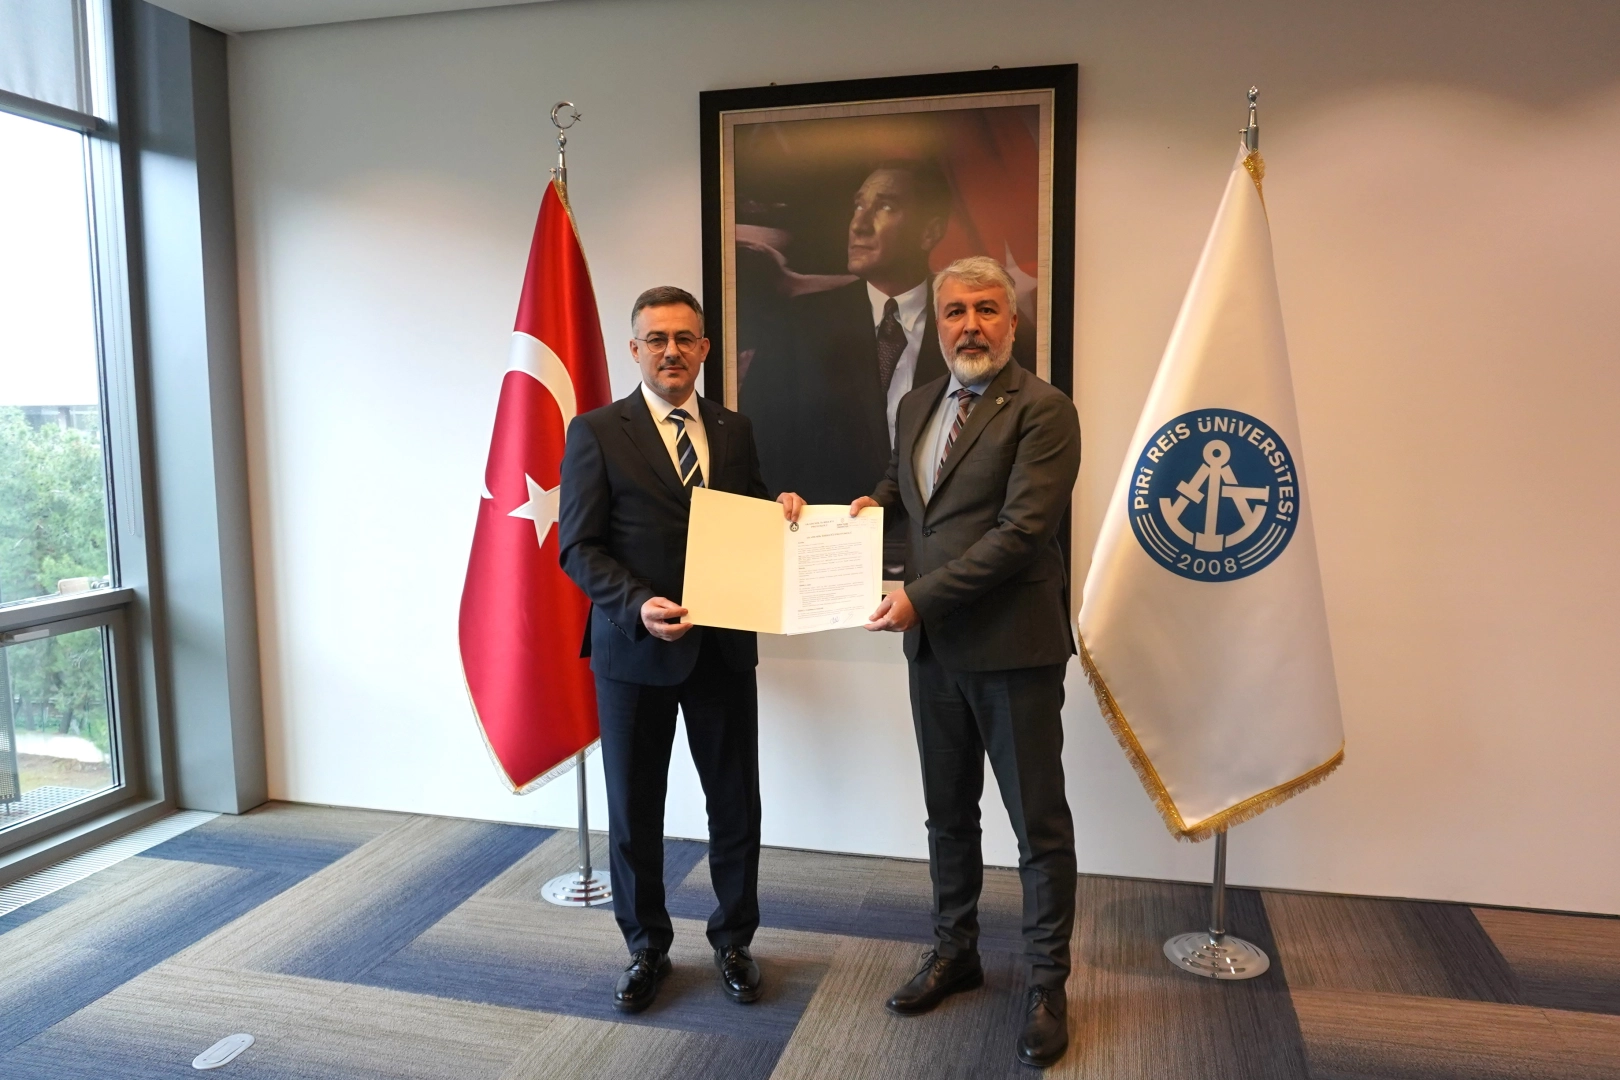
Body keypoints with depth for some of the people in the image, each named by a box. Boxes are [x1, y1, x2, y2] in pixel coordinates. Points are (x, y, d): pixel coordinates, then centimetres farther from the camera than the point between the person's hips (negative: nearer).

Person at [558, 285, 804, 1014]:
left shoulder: (735, 431, 8)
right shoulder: (596, 432, -4)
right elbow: (577, 547, -8)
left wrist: (781, 514, -7)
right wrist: (639, 606, -23)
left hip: (724, 646, 3)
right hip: (633, 647, -3)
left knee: (736, 803, 11)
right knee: (634, 810, 11)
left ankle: (733, 941, 31)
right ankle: (646, 947, 31)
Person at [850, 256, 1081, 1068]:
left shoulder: (1043, 410, -12)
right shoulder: (916, 405, 11)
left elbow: (1021, 531, -19)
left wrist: (920, 597, -21)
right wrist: (876, 500, 4)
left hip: (1014, 649, -6)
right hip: (933, 647, 7)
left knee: (1038, 821, 7)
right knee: (948, 811, 18)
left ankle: (1046, 983, 23)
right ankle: (954, 951, 36)